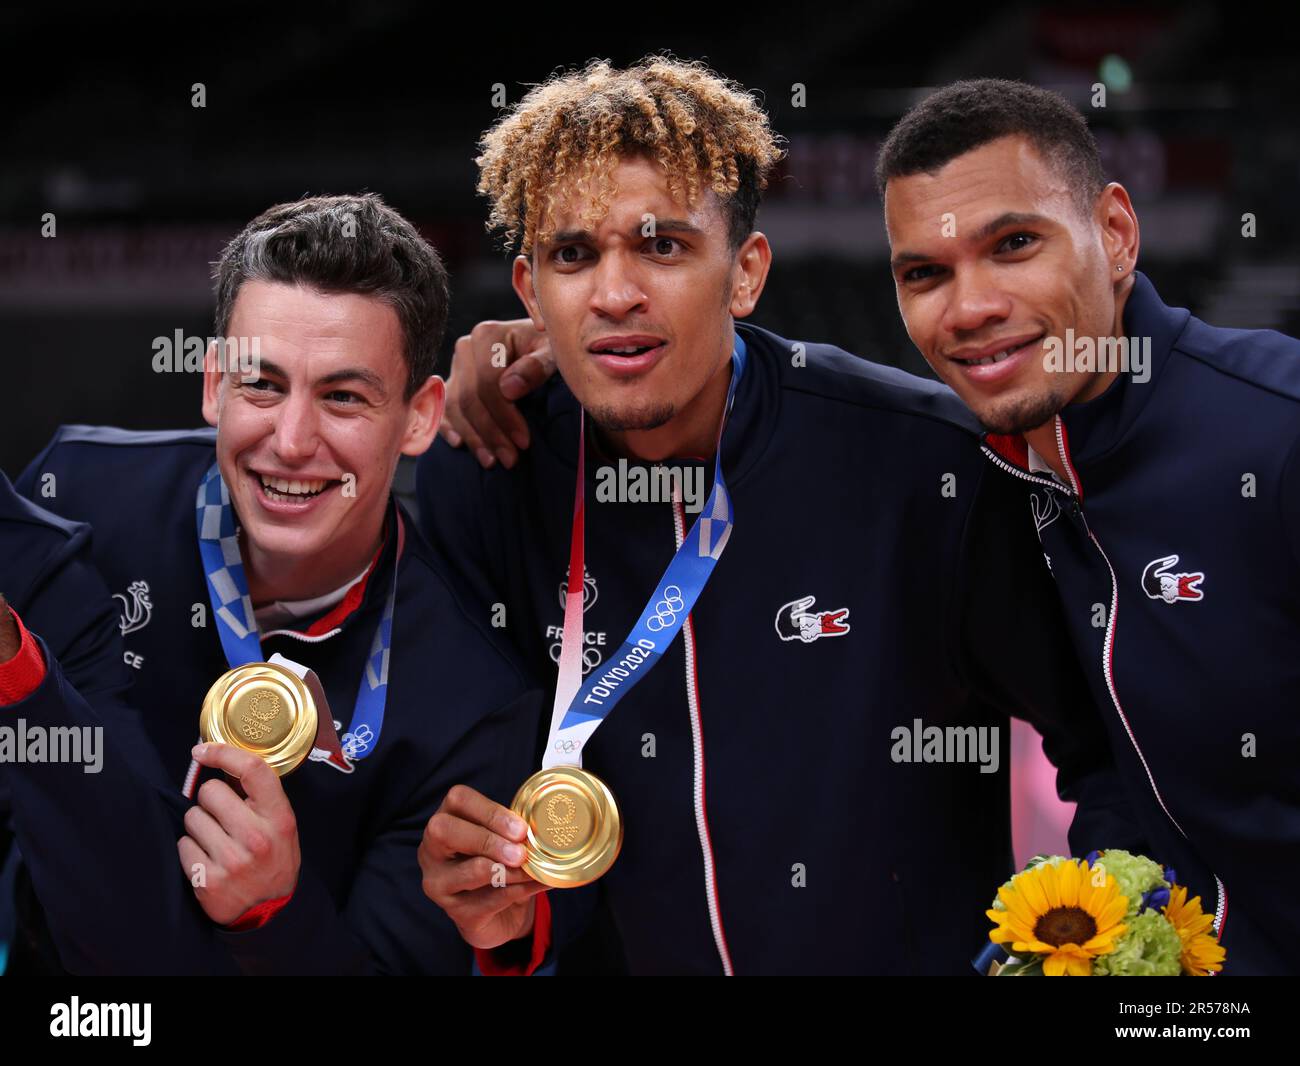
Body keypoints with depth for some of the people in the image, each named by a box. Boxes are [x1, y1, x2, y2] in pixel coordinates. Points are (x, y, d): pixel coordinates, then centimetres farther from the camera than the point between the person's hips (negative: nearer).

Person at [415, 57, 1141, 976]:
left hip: (937, 957, -2)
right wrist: (522, 918, -9)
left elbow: (1115, 747, -2)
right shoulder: (477, 485, -3)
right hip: (652, 961, 2)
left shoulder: (925, 461, -12)